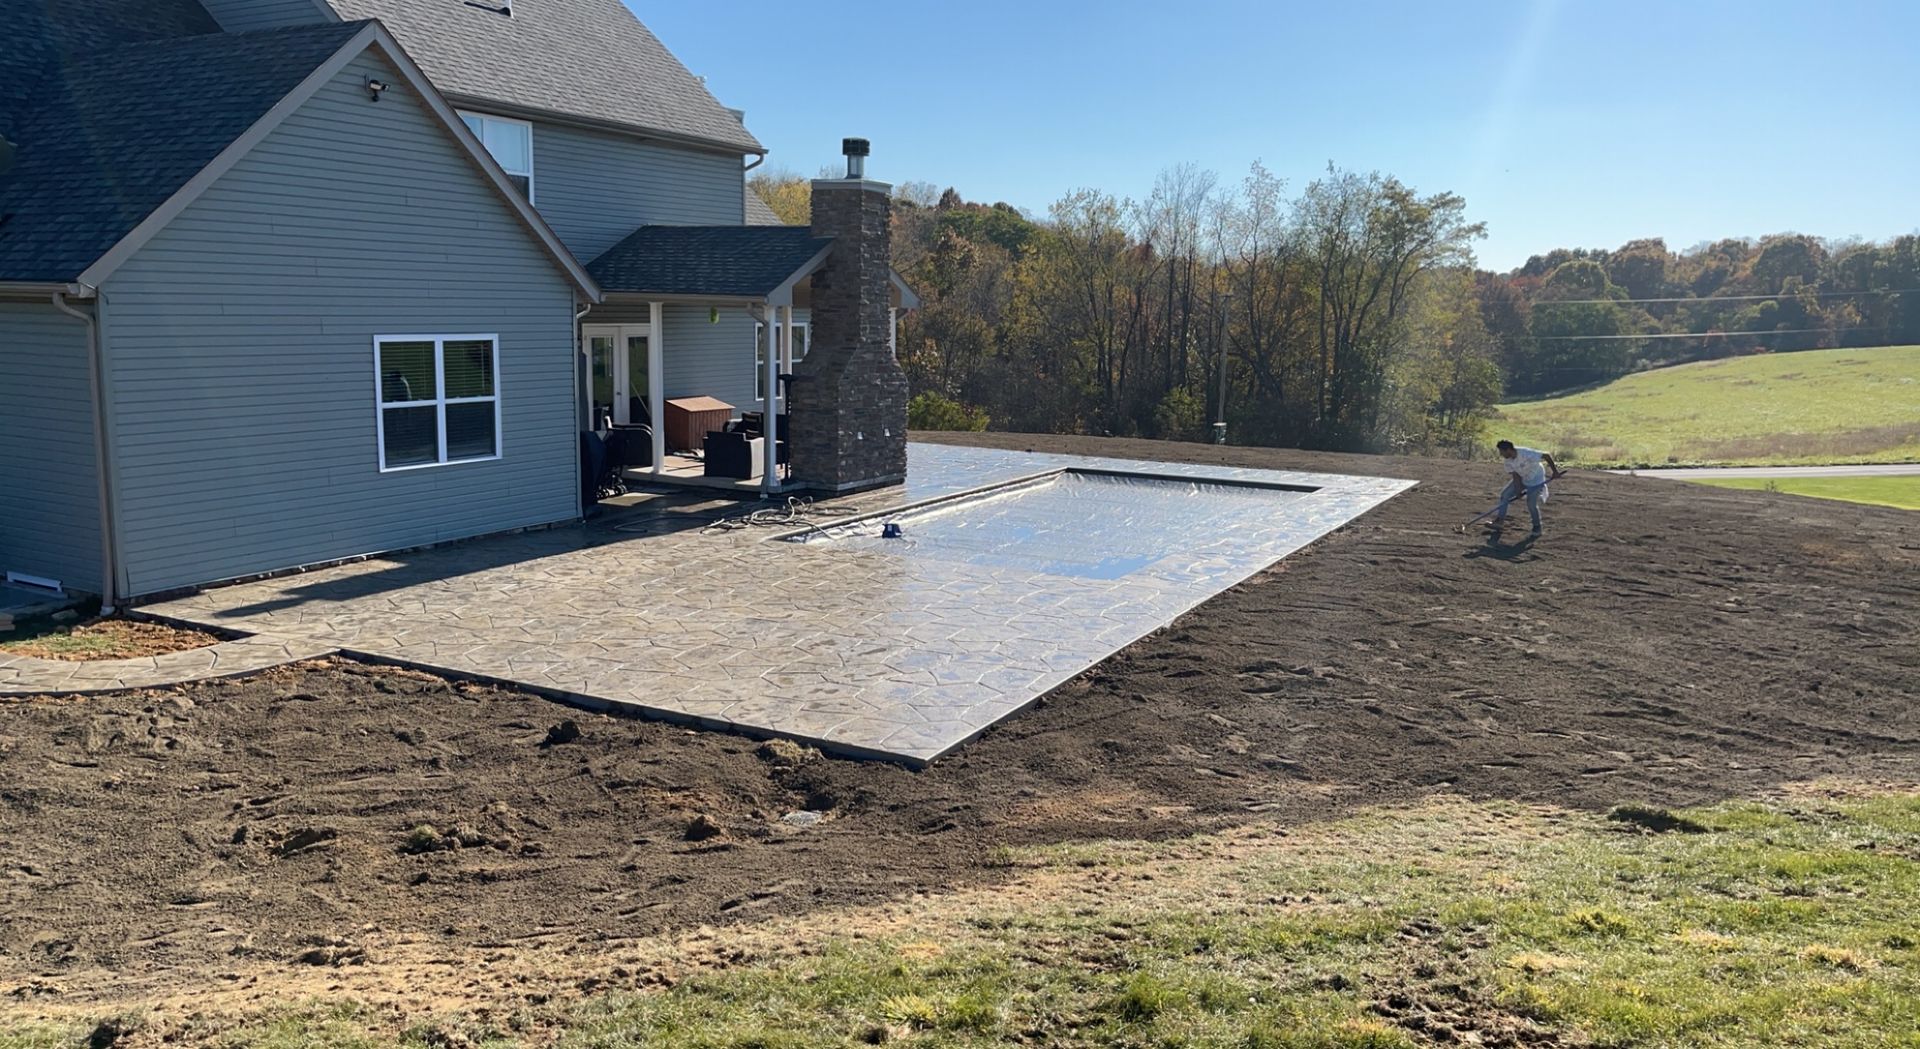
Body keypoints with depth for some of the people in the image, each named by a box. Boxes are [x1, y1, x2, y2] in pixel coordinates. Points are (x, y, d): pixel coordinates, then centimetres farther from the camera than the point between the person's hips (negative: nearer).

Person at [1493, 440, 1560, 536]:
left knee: (1531, 504, -11)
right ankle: (1500, 520, 9)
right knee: (1505, 494, 0)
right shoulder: (1508, 459, -13)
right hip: (1522, 478, 7)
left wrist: (1555, 471, -27)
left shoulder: (1526, 454, -35)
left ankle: (1537, 526, 13)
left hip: (1536, 480, -7)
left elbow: (1546, 456, -29)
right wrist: (1518, 490, -16)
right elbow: (1515, 474, -9)